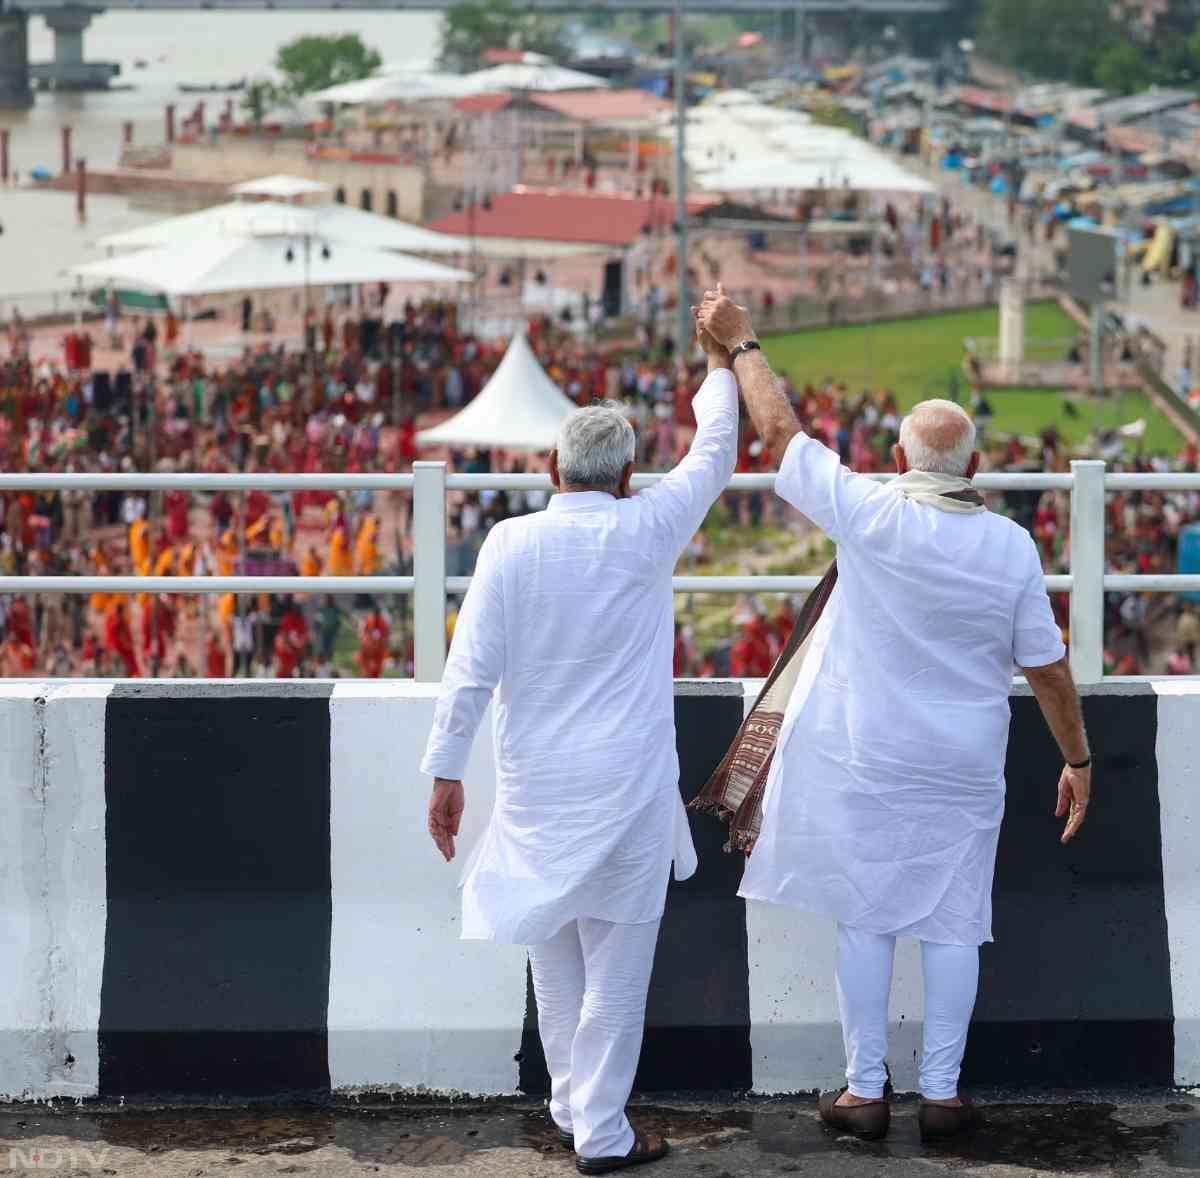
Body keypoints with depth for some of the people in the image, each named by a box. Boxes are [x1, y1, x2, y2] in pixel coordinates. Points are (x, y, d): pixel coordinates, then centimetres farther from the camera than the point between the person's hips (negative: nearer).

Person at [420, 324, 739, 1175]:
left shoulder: (512, 543, -6)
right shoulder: (646, 532, -7)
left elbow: (471, 665, -7)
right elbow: (715, 455, 9)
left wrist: (447, 771, 0)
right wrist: (721, 361, 23)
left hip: (536, 783, 3)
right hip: (627, 783, -3)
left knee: (554, 950, 16)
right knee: (618, 960, 2)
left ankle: (572, 1106, 28)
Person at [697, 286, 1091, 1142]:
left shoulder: (870, 517, -14)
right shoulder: (1011, 547, -8)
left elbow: (781, 431, -4)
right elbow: (1048, 666, -2)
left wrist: (740, 342, 9)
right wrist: (1078, 758, 10)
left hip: (868, 759, -2)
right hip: (963, 767, 2)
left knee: (866, 919, 6)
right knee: (952, 925, 9)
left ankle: (866, 1090, 10)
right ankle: (942, 1092, 11)